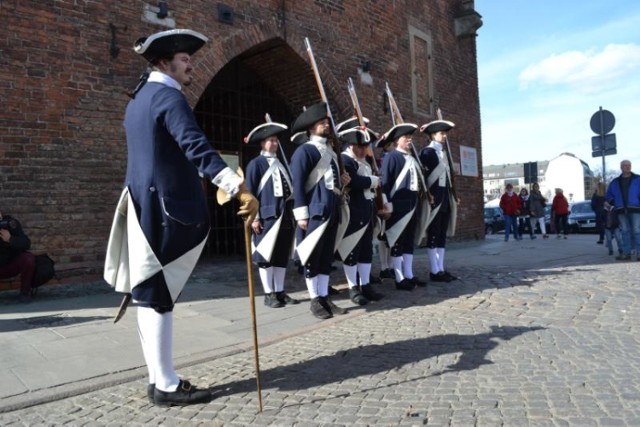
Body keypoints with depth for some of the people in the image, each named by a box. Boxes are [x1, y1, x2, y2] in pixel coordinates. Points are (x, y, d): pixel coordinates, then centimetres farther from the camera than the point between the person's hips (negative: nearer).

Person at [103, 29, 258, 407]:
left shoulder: (140, 98, 20)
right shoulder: (168, 96, -11)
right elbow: (196, 147, -27)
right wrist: (238, 187, -36)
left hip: (146, 208, 10)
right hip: (166, 210, -10)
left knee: (152, 297, 10)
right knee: (158, 298, -4)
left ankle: (160, 380, 21)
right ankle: (167, 386, 7)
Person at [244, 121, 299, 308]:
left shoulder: (282, 163, 17)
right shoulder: (256, 164, -2)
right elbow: (250, 192, -7)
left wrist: (292, 212, 15)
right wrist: (254, 217, -13)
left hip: (286, 215, 7)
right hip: (267, 215, -6)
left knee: (282, 255, 10)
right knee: (266, 255, 0)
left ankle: (280, 292, 19)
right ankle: (269, 294, 9)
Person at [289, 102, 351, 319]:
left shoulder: (331, 150, 20)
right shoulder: (304, 151, -6)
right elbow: (298, 184, -12)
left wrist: (342, 181, 8)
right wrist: (302, 214, -18)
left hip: (332, 211, 8)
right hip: (315, 212, -8)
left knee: (327, 256, 12)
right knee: (313, 257, 0)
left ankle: (325, 297, 20)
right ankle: (315, 300, 10)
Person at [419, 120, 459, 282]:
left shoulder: (444, 152, 20)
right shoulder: (427, 152, -5)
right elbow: (423, 175, -14)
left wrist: (453, 196, 17)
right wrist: (428, 196, -20)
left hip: (445, 198, 8)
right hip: (434, 198, -8)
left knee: (442, 235, 8)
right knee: (433, 235, -5)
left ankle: (441, 269, 13)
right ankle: (435, 271, -1)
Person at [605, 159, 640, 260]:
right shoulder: (615, 182, 14)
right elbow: (609, 194, 18)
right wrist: (608, 201, -1)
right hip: (621, 210, 3)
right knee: (625, 231, 6)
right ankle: (626, 253, 9)